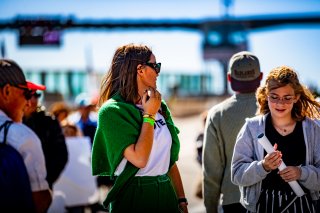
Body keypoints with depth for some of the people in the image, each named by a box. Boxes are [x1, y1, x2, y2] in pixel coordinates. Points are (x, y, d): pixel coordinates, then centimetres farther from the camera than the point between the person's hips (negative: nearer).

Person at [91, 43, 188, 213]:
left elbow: (170, 159, 12)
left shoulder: (159, 107, 7)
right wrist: (149, 116, -14)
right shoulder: (112, 111, -13)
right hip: (134, 197, -6)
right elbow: (140, 159, -22)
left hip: (166, 192, 6)